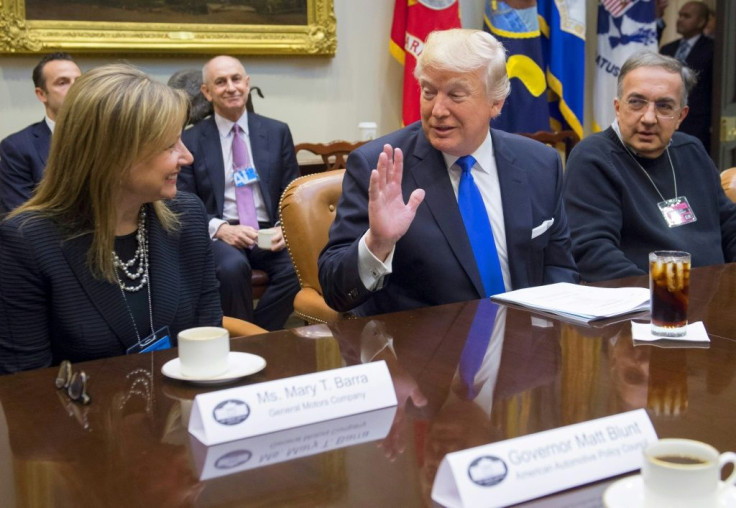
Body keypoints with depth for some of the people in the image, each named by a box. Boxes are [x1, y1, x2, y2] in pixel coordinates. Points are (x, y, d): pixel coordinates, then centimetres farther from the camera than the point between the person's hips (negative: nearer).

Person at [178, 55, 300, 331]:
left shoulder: (277, 132, 11)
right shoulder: (191, 140, 6)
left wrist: (284, 228, -10)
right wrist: (220, 228, -16)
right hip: (219, 236, -2)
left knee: (297, 266, -30)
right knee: (232, 266, -36)